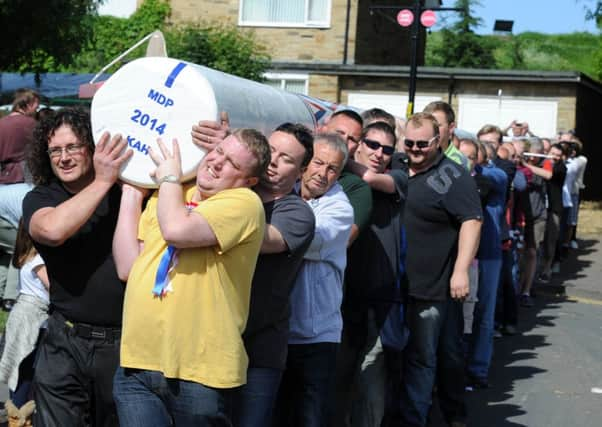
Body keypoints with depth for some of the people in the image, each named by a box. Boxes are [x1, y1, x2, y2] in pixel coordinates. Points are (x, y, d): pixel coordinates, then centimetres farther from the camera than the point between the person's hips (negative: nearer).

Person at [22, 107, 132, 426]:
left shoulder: (125, 190, 2)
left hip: (124, 340, 1)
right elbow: (52, 229, -22)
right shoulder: (39, 199, 1)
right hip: (67, 343, 0)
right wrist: (103, 182, -16)